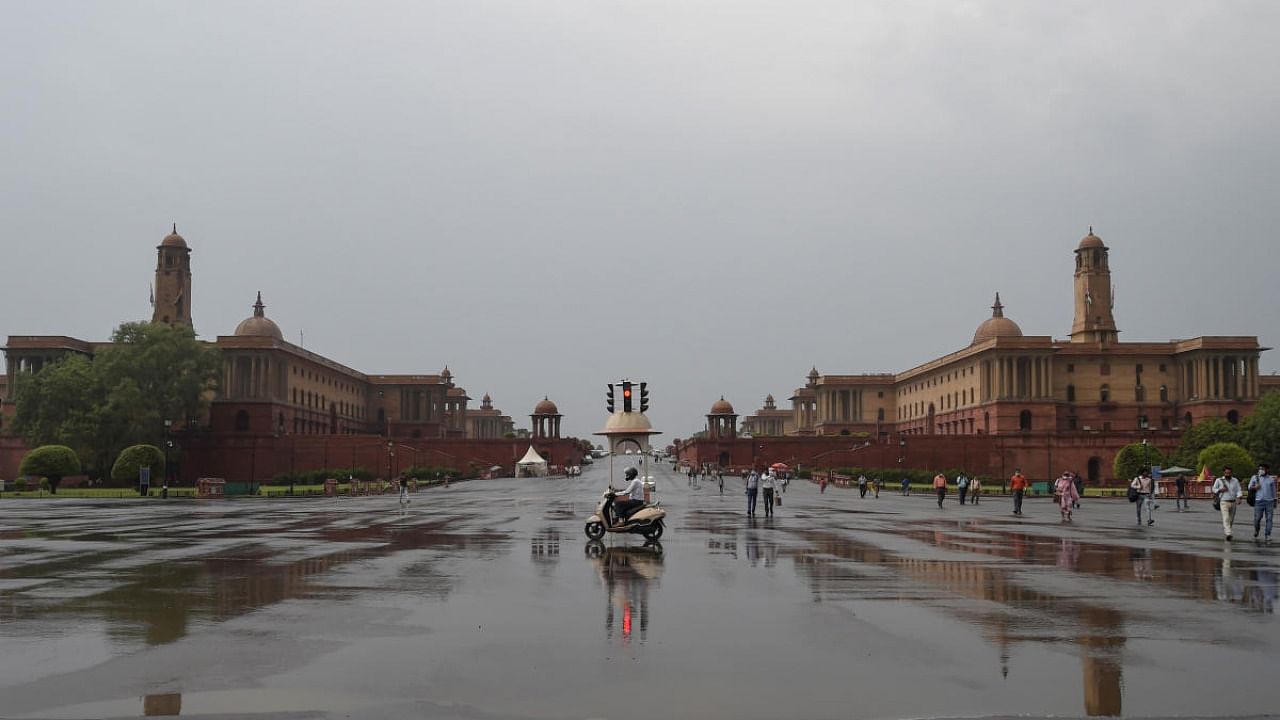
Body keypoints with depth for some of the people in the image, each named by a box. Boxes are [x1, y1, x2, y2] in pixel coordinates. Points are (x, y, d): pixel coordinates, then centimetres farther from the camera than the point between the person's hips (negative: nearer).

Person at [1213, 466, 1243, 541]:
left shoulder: (1235, 480, 9)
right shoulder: (1219, 480, 3)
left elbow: (1238, 490, 2)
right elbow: (1214, 489, 10)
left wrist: (1238, 497, -15)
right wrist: (1220, 490, -11)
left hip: (1233, 502, 4)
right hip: (1224, 502, -4)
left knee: (1231, 519, 12)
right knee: (1226, 518, -16)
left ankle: (1225, 531, 32)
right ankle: (1228, 534, -25)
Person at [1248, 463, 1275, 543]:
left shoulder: (1271, 478, 9)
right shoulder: (1255, 477, 6)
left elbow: (1273, 490, 14)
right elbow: (1249, 487, 8)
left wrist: (1275, 501, 13)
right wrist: (1255, 487, -14)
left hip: (1269, 501, 1)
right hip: (1259, 501, -1)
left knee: (1269, 519, -6)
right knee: (1257, 519, -3)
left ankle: (1267, 536, -5)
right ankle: (1256, 531, 25)